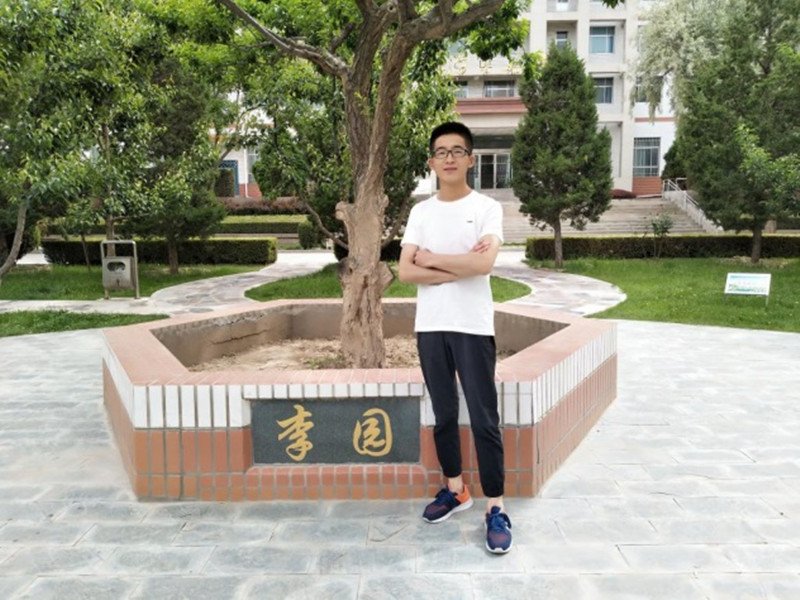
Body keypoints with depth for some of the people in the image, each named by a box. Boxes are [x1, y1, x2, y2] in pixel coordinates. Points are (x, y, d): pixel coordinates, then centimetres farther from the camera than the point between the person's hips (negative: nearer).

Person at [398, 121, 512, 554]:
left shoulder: (487, 208, -2)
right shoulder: (420, 212, 8)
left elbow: (483, 264, -19)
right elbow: (405, 272, -3)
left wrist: (431, 258, -8)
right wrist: (458, 267, -12)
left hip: (473, 327, -4)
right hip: (430, 327, 4)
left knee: (484, 418, -1)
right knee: (443, 413, 14)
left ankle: (495, 509, 8)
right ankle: (454, 489, 31)